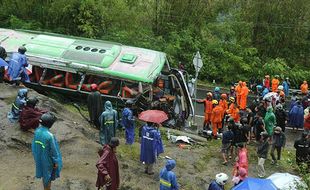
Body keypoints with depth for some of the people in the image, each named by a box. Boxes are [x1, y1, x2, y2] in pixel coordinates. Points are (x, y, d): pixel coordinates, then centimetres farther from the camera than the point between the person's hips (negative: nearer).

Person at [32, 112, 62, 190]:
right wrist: (56, 162, -9)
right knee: (48, 175, 17)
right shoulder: (49, 136, -34)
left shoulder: (37, 131, -13)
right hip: (48, 159, -7)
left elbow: (34, 144, 1)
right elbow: (53, 150, -23)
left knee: (44, 172, 27)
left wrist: (36, 155, 17)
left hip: (39, 157, 7)